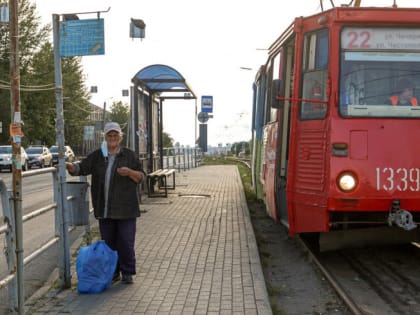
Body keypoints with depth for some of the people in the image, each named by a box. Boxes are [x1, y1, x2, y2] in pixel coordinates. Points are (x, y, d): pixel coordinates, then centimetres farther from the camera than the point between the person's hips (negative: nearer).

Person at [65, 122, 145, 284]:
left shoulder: (129, 155, 4)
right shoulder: (97, 156, 9)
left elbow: (141, 176, 5)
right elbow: (81, 168, 5)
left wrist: (130, 172, -14)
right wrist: (70, 166, -15)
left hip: (125, 208, -2)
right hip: (105, 209, 2)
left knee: (126, 242, -3)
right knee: (109, 242, 9)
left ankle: (127, 272, 10)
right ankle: (113, 272, 21)